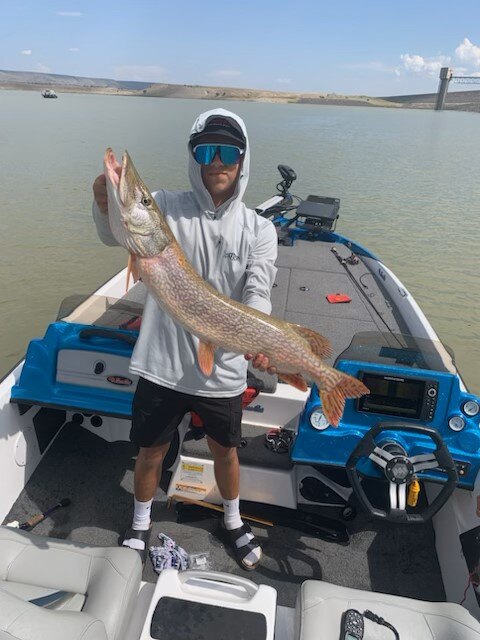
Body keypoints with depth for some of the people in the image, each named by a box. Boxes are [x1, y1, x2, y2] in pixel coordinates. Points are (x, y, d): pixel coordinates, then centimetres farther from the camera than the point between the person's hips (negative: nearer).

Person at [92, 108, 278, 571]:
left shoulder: (258, 230, -3)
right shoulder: (167, 207, -6)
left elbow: (257, 294, -12)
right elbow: (117, 235, -21)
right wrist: (106, 206, -44)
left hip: (223, 370, 1)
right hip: (163, 363, 0)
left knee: (225, 450, 21)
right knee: (150, 450, 18)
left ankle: (233, 522, 50)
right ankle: (140, 525, 47)